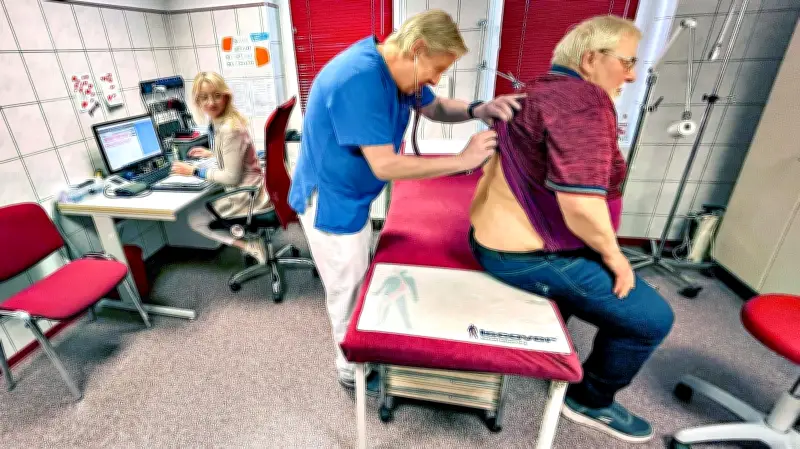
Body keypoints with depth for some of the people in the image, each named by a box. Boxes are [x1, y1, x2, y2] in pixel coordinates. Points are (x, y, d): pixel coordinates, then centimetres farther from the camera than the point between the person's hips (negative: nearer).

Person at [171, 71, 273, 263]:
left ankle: (248, 244, 2)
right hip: (249, 190, 9)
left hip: (247, 196, -9)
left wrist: (194, 171, -12)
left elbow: (232, 177, -22)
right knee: (200, 204, 31)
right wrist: (211, 153, 22)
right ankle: (247, 242, 18)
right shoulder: (218, 121, 4)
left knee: (194, 218, 10)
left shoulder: (230, 128, -24)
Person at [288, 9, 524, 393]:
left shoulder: (396, 70, 1)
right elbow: (385, 165, -33)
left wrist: (477, 110, -11)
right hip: (330, 203, -10)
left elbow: (434, 107, 11)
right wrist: (463, 159, -27)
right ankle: (352, 371, 33)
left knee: (359, 283, 25)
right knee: (348, 294, 8)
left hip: (352, 198, 10)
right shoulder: (360, 78, -30)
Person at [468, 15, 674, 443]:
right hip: (527, 255, -10)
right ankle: (590, 400, 25)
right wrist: (612, 254, -13)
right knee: (651, 318, 3)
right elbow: (580, 201, -31)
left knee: (591, 269, 34)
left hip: (498, 235, 11)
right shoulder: (583, 99, -21)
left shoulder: (540, 91, 11)